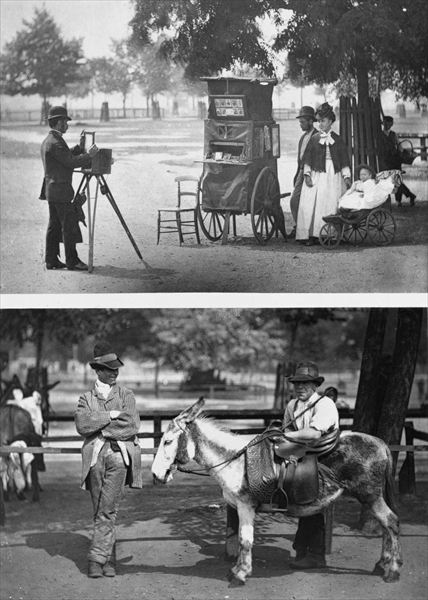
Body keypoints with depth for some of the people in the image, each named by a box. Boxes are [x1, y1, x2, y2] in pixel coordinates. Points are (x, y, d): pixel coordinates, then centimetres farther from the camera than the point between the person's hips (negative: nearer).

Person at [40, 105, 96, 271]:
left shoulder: (48, 140, 14)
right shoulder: (55, 142, -18)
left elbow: (67, 156, 20)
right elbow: (71, 162, -20)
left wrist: (80, 148, 14)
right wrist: (89, 154, -11)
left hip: (52, 191, 10)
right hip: (60, 191, -10)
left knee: (54, 225, 11)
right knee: (69, 226, -6)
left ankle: (51, 260, 13)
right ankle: (72, 261, -4)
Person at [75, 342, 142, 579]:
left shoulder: (126, 395, 11)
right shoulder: (86, 398, 14)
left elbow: (131, 425, -4)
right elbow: (82, 424, -5)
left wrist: (100, 428, -5)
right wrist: (110, 415, -9)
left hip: (119, 454, -2)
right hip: (94, 457, 2)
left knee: (107, 510, -11)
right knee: (99, 511, 4)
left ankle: (97, 558, -10)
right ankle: (109, 558, 11)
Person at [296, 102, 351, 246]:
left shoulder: (337, 140, 8)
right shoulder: (314, 139, 7)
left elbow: (343, 160, 8)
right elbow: (307, 159, 5)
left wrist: (347, 177, 1)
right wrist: (307, 174, -6)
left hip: (333, 176, 0)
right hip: (317, 175, 0)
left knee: (331, 204, -3)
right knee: (312, 204, -8)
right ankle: (311, 235, -8)